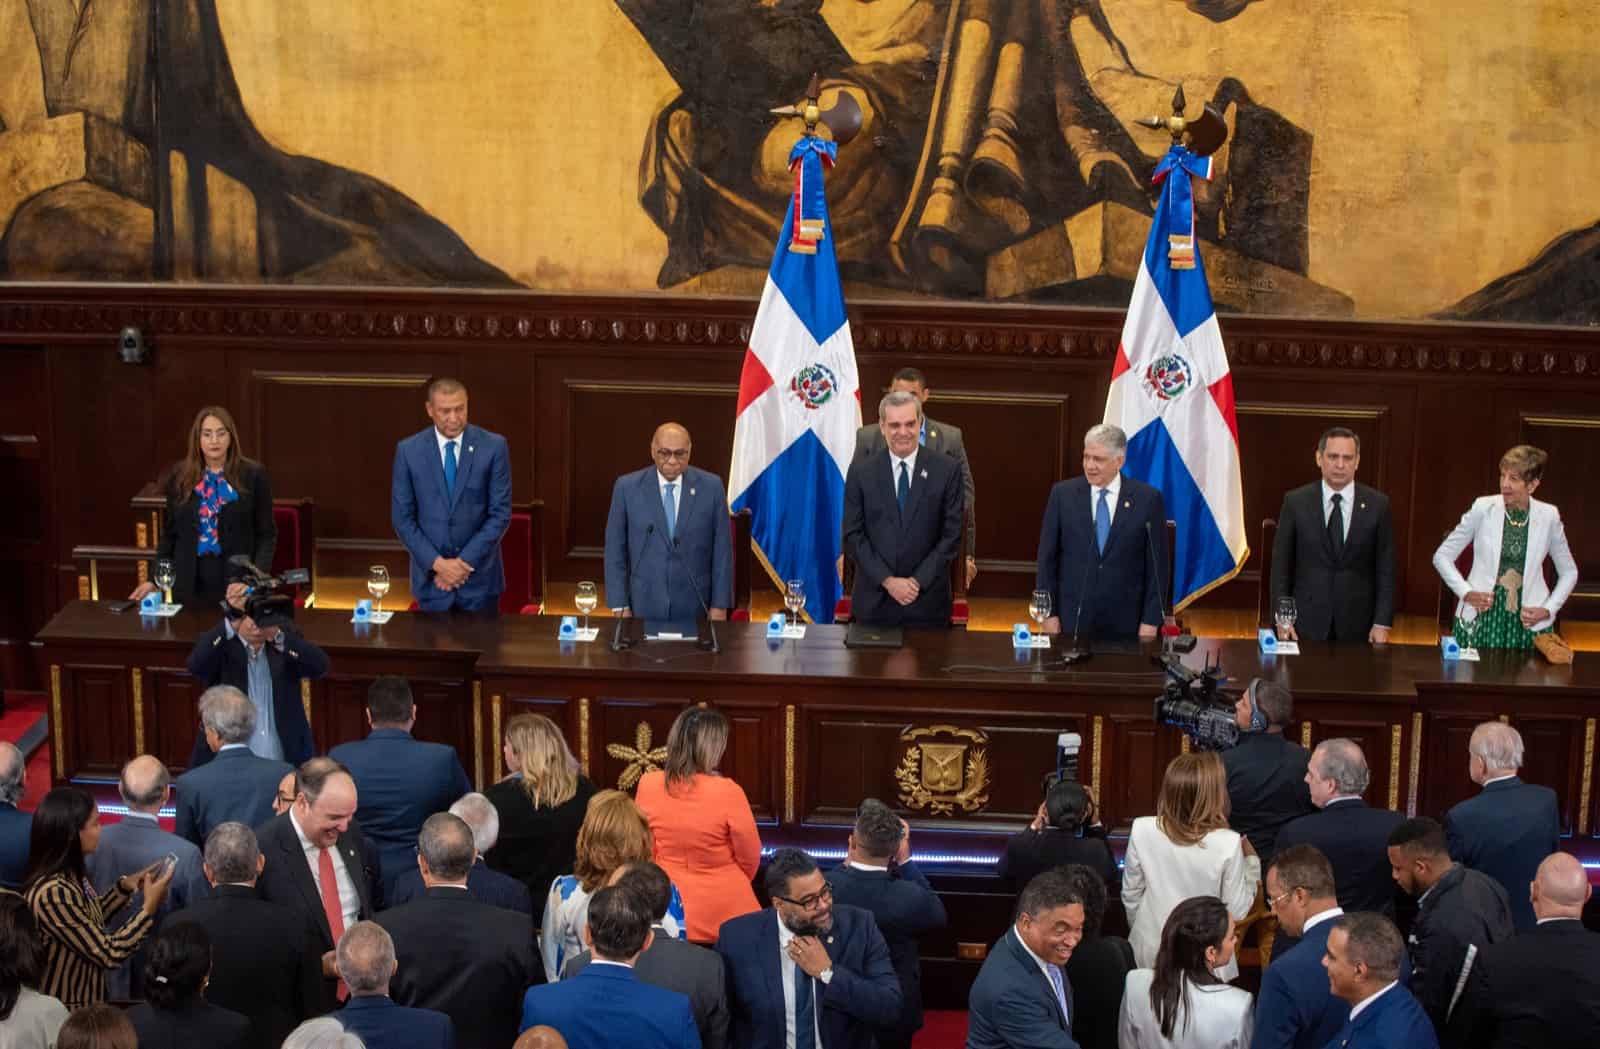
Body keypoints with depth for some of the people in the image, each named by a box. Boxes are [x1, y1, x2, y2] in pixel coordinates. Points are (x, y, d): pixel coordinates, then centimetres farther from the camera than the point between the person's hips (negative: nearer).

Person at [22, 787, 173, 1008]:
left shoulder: (68, 874, -2)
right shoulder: (53, 893, -29)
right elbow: (109, 954, -24)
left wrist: (124, 886, 4)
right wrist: (149, 907, -18)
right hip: (64, 1014, -9)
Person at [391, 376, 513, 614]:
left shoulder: (493, 446, -5)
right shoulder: (408, 450, -2)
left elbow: (500, 513, -5)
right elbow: (402, 517, -1)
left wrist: (466, 561, -11)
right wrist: (437, 563, -11)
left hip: (479, 575, -1)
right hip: (431, 575, 1)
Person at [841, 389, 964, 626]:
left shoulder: (946, 470, 0)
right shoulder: (861, 471, 1)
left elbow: (952, 534, -1)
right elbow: (853, 535, -1)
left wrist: (919, 581, -9)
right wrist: (888, 581, -10)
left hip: (927, 602, 0)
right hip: (874, 601, 0)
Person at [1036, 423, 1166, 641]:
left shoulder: (1147, 499, -2)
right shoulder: (1063, 494, 1)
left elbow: (1156, 566, 0)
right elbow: (1047, 558, 3)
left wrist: (1151, 621, -5)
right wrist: (1048, 612, -2)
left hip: (1124, 622, -1)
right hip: (1072, 619, 1)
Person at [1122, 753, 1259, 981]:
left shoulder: (1142, 831, -13)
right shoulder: (1228, 844, -20)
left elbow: (1130, 895, 0)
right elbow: (1237, 912, -9)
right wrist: (1251, 860, 3)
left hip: (1150, 955, 3)